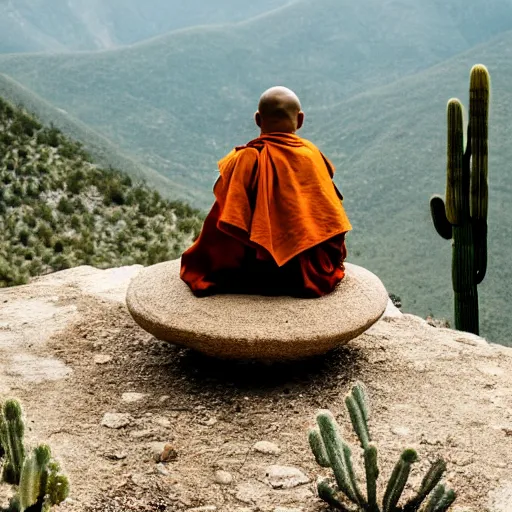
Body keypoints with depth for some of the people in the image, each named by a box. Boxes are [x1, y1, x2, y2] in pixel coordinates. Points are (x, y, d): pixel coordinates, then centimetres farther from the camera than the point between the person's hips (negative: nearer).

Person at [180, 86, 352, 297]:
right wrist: (332, 261, 16)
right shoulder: (312, 155, -5)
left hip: (254, 273, -2)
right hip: (310, 272, 3)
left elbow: (221, 224, -9)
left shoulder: (242, 160, -11)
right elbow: (331, 218, -1)